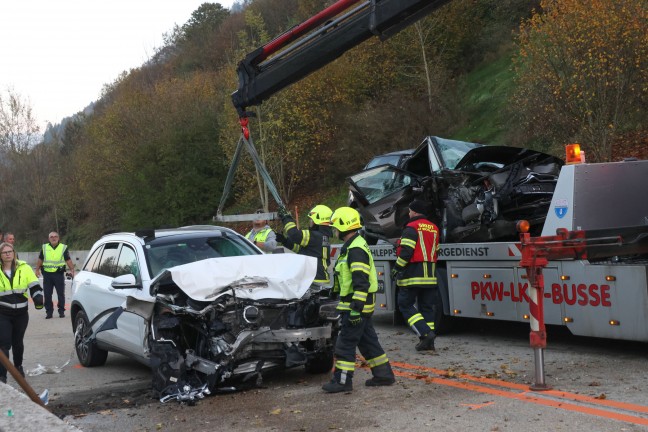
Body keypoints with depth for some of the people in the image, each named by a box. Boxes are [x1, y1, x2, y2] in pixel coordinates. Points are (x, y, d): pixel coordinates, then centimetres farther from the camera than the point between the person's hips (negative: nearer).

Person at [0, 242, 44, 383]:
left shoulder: (24, 268, 0)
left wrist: (39, 300, -11)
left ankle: (18, 366, 39)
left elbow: (35, 287, 3)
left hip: (21, 313, 2)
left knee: (17, 342, 16)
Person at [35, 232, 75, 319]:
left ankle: (61, 311, 12)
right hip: (47, 274, 2)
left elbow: (68, 260, 2)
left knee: (61, 294, 2)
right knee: (47, 294, 3)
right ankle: (49, 312, 11)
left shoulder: (63, 248, 4)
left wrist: (72, 270, -9)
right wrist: (37, 270, 7)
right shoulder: (44, 247, 10)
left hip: (59, 274, -2)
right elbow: (40, 260, 16)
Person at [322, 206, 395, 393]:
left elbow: (361, 281, -25)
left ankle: (342, 380, -1)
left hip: (356, 305, -11)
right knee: (367, 341, 15)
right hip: (361, 306, 11)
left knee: (346, 342, -5)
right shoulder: (352, 246, 15)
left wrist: (356, 307, -27)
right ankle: (383, 374, 21)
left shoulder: (356, 250, -19)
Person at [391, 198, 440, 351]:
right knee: (427, 307, 11)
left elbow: (406, 251, -18)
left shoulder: (412, 227, -10)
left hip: (412, 274, -8)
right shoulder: (434, 228, 15)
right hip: (430, 275, 8)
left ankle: (425, 333, -14)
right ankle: (428, 342, 11)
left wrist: (396, 268, -12)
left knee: (405, 305, 0)